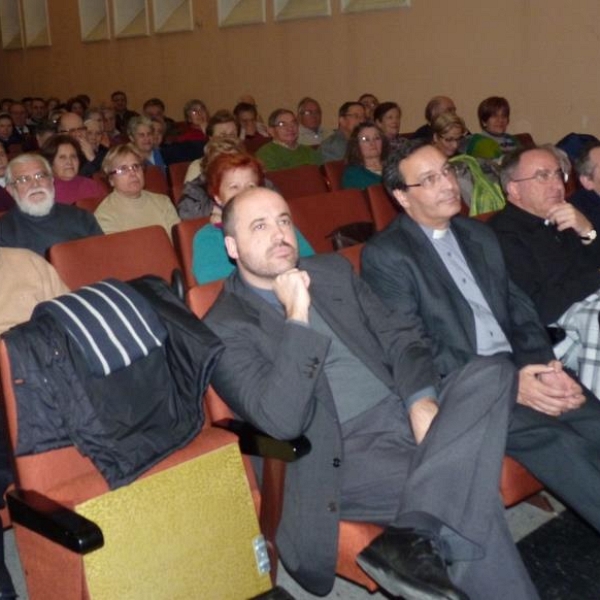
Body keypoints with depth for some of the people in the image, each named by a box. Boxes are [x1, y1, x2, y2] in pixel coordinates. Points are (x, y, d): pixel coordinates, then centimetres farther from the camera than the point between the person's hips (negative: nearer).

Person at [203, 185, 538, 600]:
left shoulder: (334, 271, 15)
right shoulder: (224, 328, -4)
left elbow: (400, 337, 11)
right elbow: (282, 421, -16)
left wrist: (422, 401, -10)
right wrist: (297, 318, -19)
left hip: (406, 411, 7)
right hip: (343, 454, -7)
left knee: (493, 371, -23)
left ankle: (413, 538, -30)